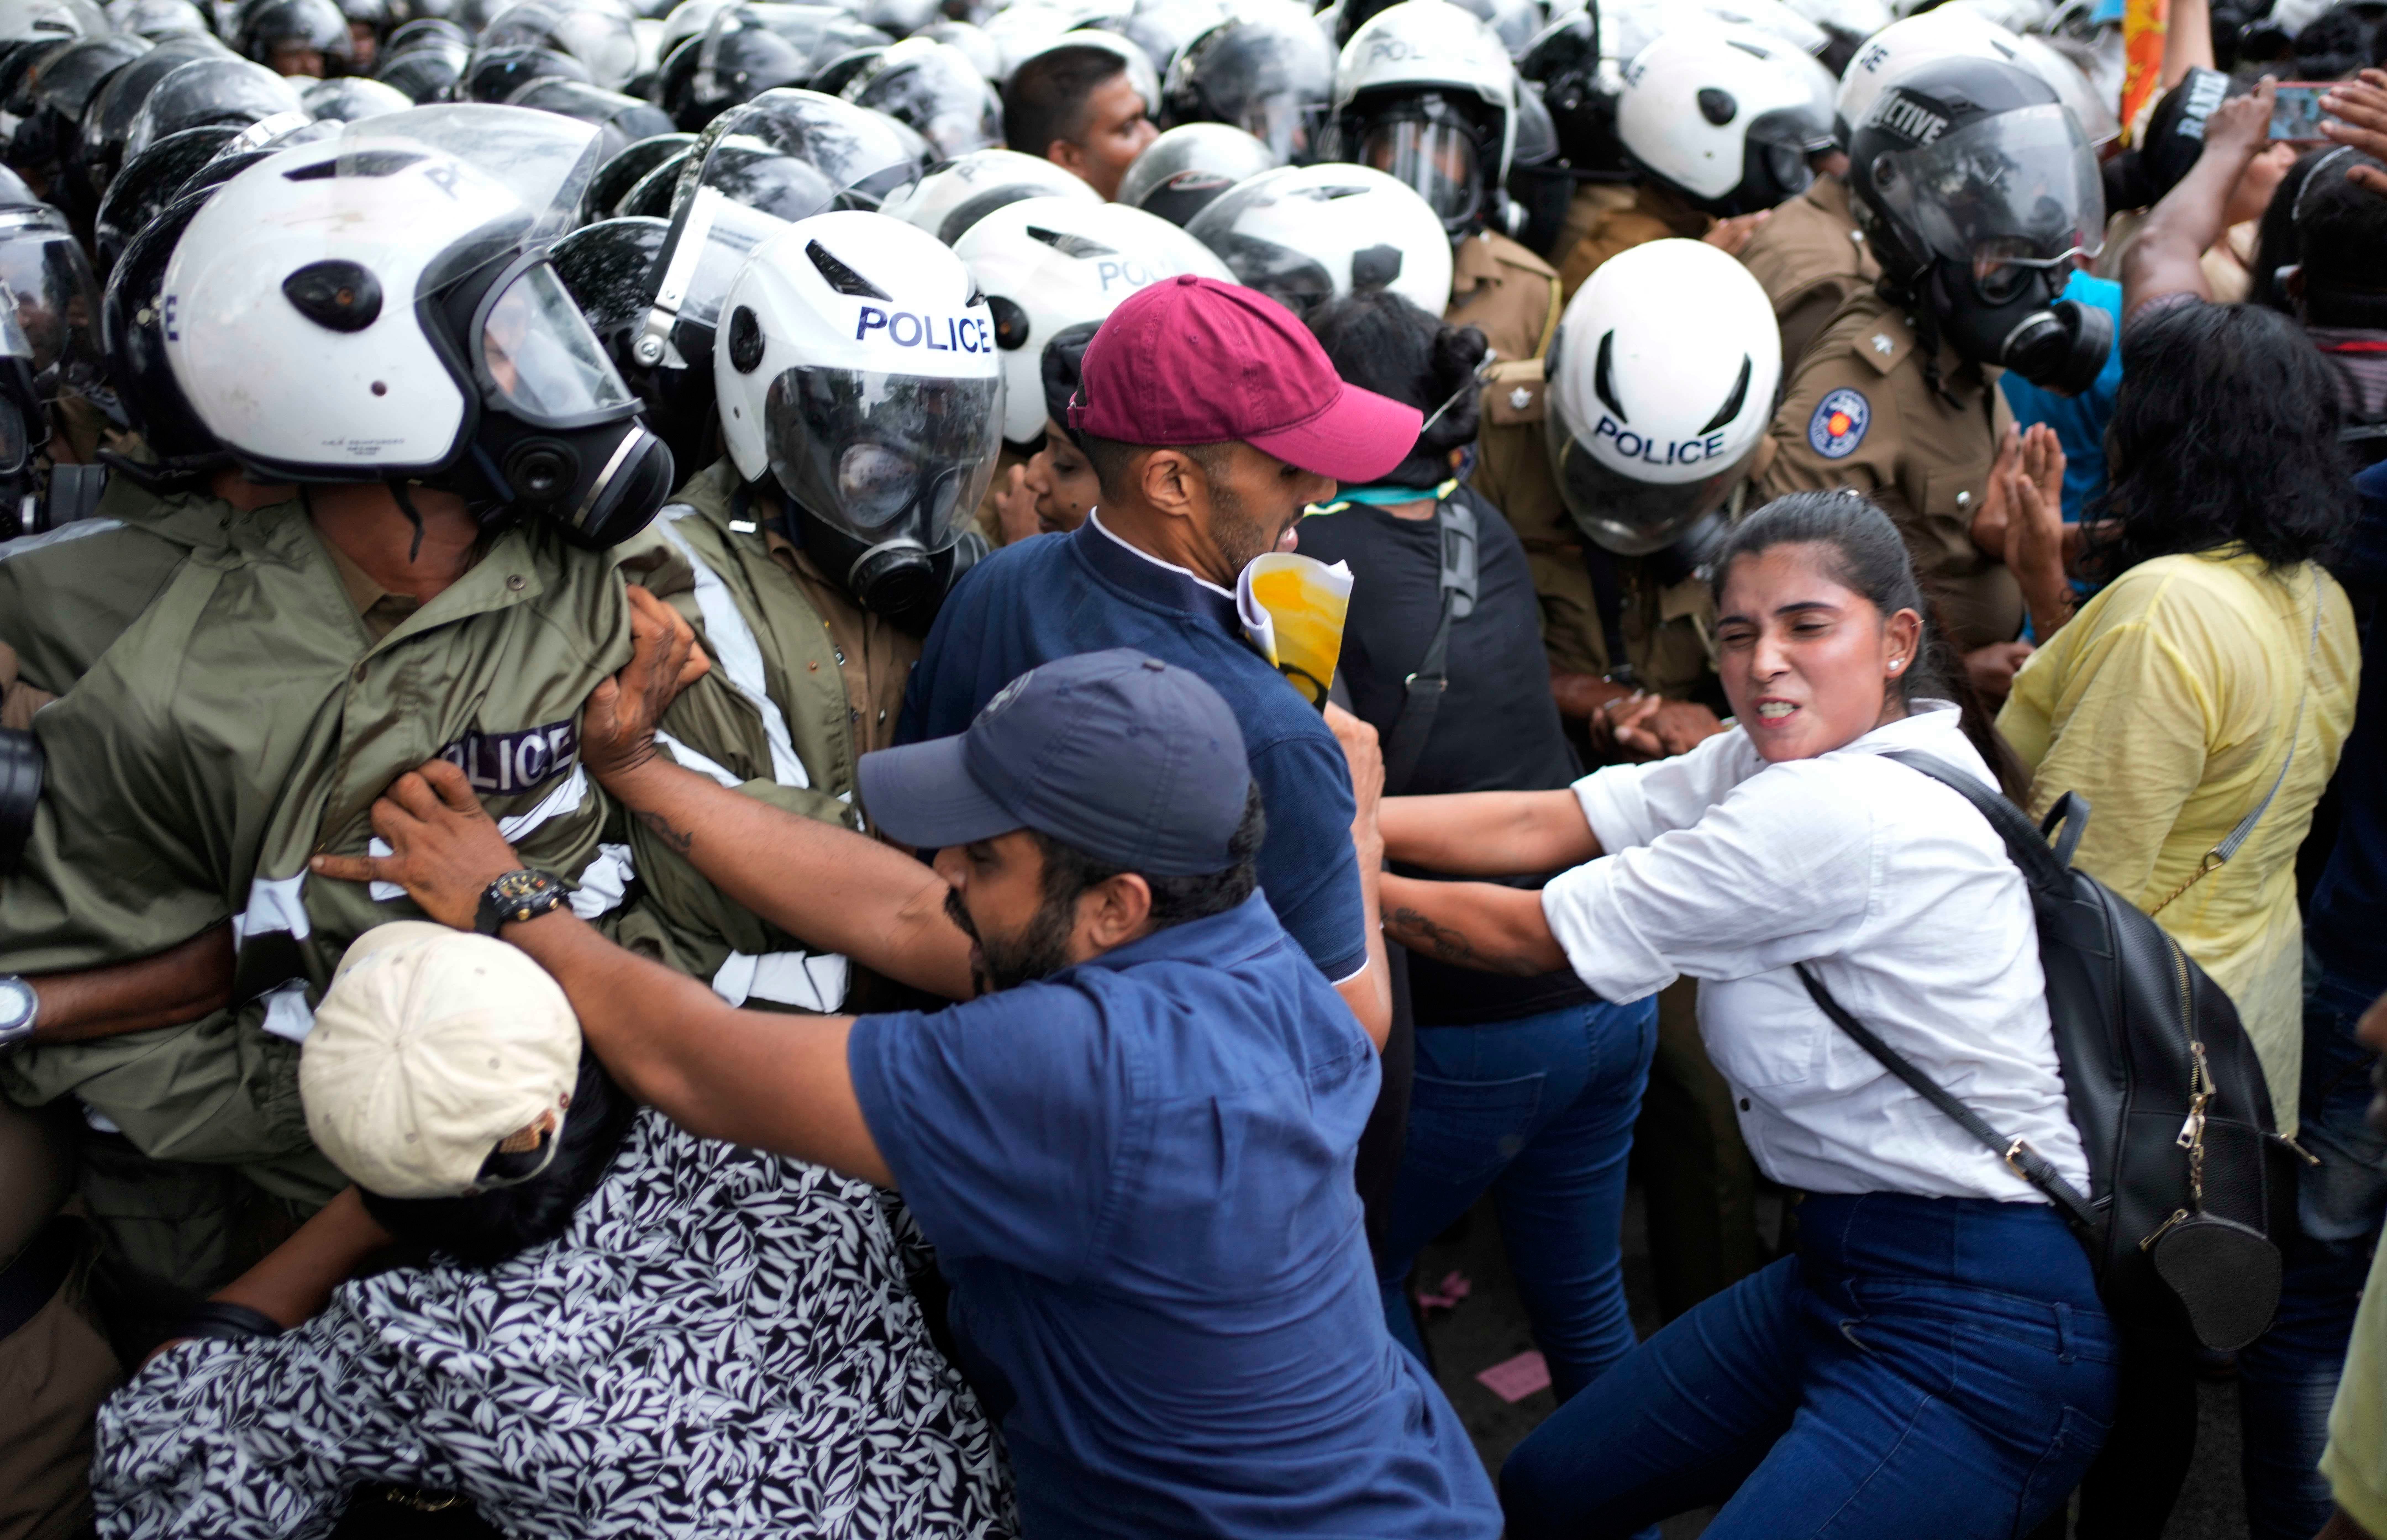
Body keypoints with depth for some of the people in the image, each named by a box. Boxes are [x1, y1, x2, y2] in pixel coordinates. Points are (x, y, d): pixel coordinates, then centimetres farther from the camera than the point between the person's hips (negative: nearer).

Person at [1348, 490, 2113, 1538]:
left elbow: (1532, 936, -15)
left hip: (1982, 1333, -9)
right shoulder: (1784, 761, 3)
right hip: (1850, 1271, 9)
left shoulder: (1835, 817, -24)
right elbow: (1541, 826, -3)